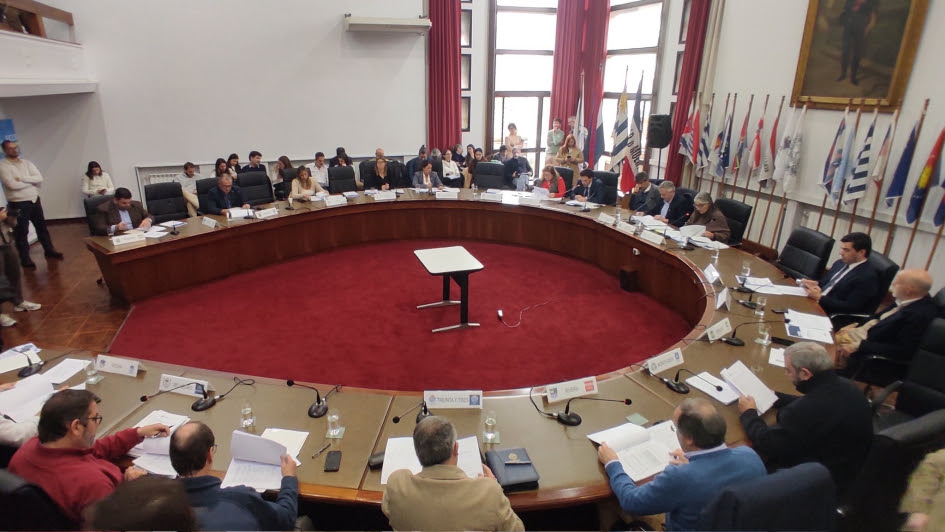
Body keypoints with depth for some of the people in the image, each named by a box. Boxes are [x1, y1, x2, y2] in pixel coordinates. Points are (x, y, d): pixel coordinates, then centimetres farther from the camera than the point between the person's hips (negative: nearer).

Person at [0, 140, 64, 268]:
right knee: (21, 232, 3)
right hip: (18, 204, -5)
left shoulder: (26, 163, 7)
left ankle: (49, 250, 29)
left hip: (34, 200, 5)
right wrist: (32, 182, -9)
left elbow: (39, 178, -5)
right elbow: (12, 184, -20)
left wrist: (22, 178, -17)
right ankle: (25, 259, 12)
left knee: (41, 226, 15)